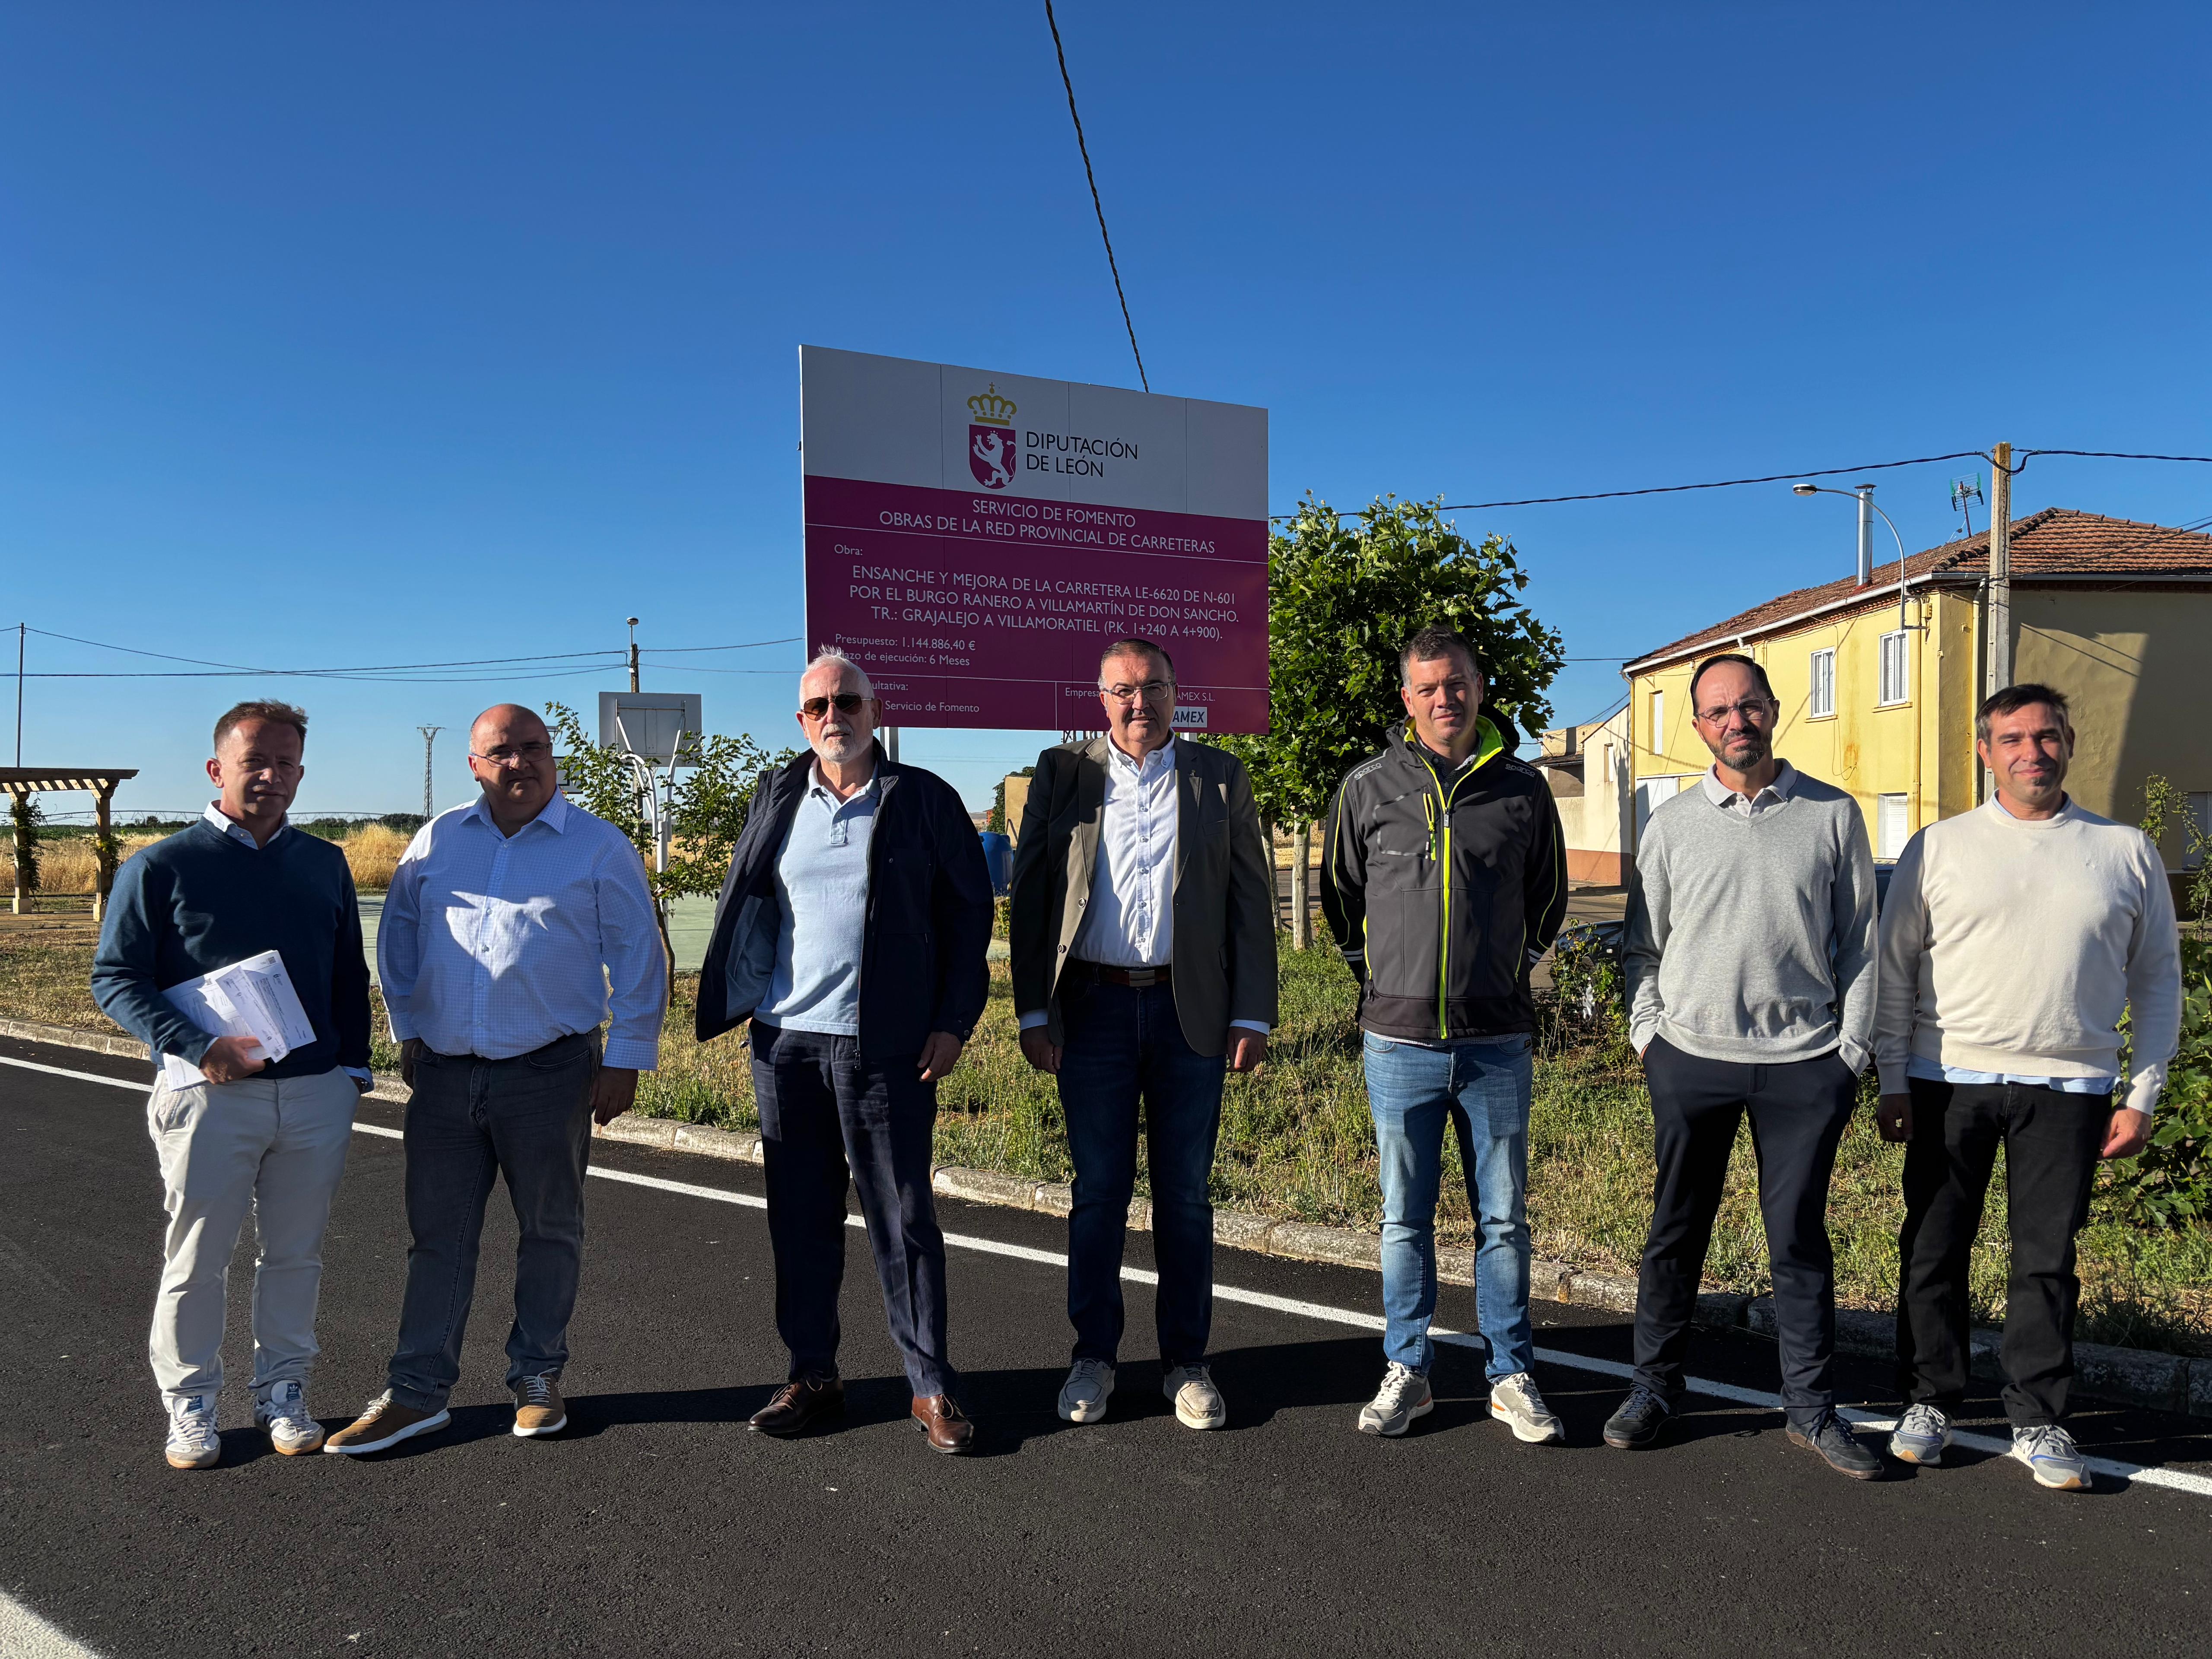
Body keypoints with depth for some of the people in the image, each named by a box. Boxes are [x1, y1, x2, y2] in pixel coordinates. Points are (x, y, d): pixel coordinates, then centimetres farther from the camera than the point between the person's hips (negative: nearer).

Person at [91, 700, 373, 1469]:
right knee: (196, 1260, 7)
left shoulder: (325, 865, 10)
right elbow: (115, 977, -4)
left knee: (295, 1255, 12)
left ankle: (283, 1392, 27)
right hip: (208, 1096, -3)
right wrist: (196, 1048, -17)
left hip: (317, 1095, 3)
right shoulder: (162, 867, -2)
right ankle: (191, 1405, 25)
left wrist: (352, 1065, 9)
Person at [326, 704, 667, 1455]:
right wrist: (407, 1030, 14)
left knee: (549, 1231, 9)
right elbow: (398, 935, 19)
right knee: (437, 1233, 8)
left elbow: (638, 956, -1)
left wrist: (625, 1058, -5)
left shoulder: (599, 847, -1)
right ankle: (417, 1392, 18)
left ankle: (537, 1380, 24)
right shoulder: (437, 841, 9)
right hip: (444, 1074, 3)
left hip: (549, 1074, -3)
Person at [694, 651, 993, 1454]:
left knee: (903, 1218, 3)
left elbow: (970, 913, 1)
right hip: (785, 1041, 4)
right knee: (801, 1218, 11)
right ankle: (812, 1376, 25)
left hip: (886, 1047, -3)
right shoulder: (777, 798, 11)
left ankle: (931, 1387, 14)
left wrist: (954, 1021, -6)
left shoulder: (923, 799, 1)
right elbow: (743, 906, 17)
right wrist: (734, 1003, 6)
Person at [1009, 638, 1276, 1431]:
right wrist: (1034, 1011, -3)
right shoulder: (1062, 773, 6)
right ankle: (1094, 1356, 22)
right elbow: (1028, 894, 4)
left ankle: (1186, 1361, 21)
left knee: (1184, 1193, 7)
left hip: (1189, 1008, 0)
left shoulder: (1220, 778, 7)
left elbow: (1251, 900, 5)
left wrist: (1252, 1014, -1)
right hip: (1093, 1007, 0)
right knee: (1099, 1190, 7)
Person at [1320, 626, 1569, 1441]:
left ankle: (1512, 1375, 22)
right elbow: (1340, 896, 14)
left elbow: (1548, 899, 17)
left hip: (1497, 1044, 0)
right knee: (1405, 1219, 9)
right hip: (1400, 1041, 0)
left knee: (1504, 1218, 8)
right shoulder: (1367, 788, 1)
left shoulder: (1522, 790, 2)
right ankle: (1406, 1371, 22)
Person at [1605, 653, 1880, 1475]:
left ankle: (1812, 1406, 21)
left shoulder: (1833, 815, 4)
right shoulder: (1672, 824, 5)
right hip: (1691, 1057, 1)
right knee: (1676, 1231, 8)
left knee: (1800, 1237, 6)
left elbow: (1859, 944, 7)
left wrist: (1852, 1052, 2)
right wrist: (1647, 1034, 1)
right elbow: (1641, 944, 11)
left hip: (1805, 1062, 0)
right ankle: (1655, 1387, 22)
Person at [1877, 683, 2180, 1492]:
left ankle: (2039, 1422, 20)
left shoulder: (2127, 852, 7)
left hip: (2069, 1088, 0)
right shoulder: (1939, 848, 3)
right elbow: (1894, 966, 4)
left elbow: (2157, 978, 11)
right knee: (1934, 1251, 6)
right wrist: (1893, 1081, -1)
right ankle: (1929, 1403, 20)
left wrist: (2142, 1093, 4)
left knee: (2047, 1260, 6)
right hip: (1949, 1082, 0)